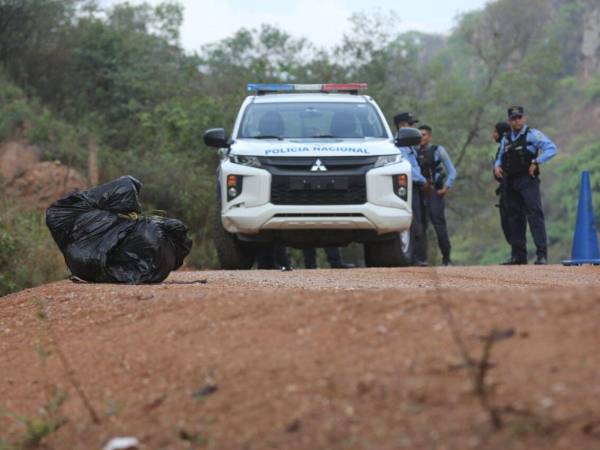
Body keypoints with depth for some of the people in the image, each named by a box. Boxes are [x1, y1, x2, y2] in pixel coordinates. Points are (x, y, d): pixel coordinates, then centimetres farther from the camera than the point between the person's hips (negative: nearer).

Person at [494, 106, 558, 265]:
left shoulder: (532, 135, -2)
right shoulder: (506, 139, 16)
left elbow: (552, 149, -11)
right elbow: (500, 157, 27)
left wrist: (536, 162, -17)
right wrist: (497, 166, 5)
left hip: (527, 180, -7)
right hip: (510, 182, 7)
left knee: (535, 215, -14)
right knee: (513, 218, 7)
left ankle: (542, 254, -18)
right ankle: (519, 255, 13)